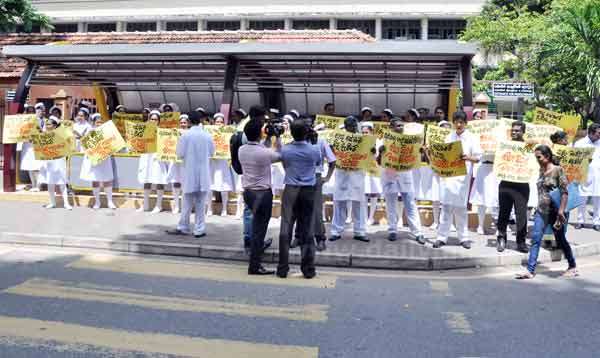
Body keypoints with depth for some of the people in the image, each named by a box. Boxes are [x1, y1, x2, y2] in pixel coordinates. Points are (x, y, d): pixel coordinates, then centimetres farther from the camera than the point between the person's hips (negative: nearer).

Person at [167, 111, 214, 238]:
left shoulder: (186, 135, -10)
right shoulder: (207, 135, -3)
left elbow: (180, 154, -9)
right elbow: (211, 152, 7)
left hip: (190, 173, -1)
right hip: (203, 174, 2)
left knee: (187, 203, 9)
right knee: (200, 203, 8)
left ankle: (183, 228, 16)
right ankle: (199, 230, 11)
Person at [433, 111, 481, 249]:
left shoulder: (472, 138, 1)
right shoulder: (449, 137, 12)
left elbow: (478, 158, -2)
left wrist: (468, 158, -22)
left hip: (462, 177, -2)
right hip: (447, 175, 2)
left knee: (460, 208, 3)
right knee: (446, 207, 1)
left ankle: (463, 237, 14)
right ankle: (442, 237, 5)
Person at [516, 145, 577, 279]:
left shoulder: (557, 170, -11)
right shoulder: (541, 170, 8)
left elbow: (564, 192, -15)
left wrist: (561, 211, -21)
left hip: (554, 210, -6)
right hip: (541, 211, 6)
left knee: (560, 240, 9)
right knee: (535, 238, -4)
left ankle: (573, 267, 31)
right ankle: (530, 270, -5)